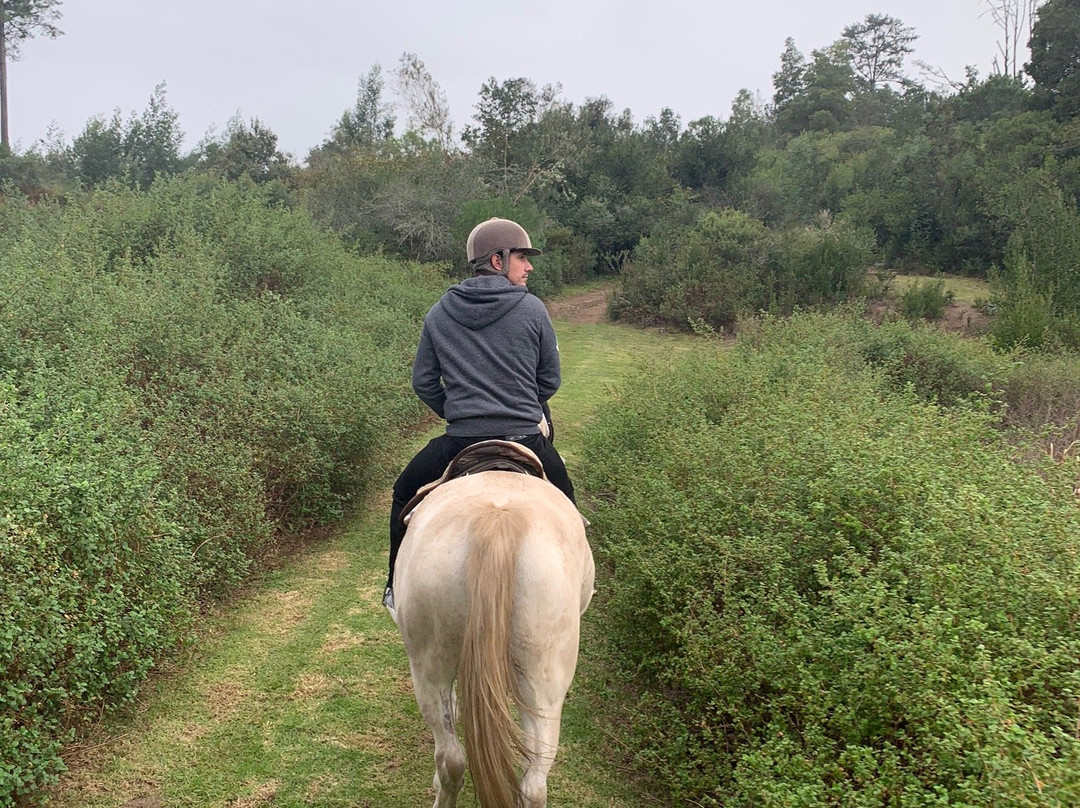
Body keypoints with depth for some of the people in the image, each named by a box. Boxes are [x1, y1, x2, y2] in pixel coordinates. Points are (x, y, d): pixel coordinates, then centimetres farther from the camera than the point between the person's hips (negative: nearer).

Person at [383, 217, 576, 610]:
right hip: (527, 438, -1)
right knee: (562, 500, 27)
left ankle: (397, 588, 30)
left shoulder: (440, 312, 4)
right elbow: (551, 379, 6)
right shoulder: (533, 309, -2)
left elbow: (423, 381, 8)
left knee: (405, 495, 25)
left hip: (460, 441, 1)